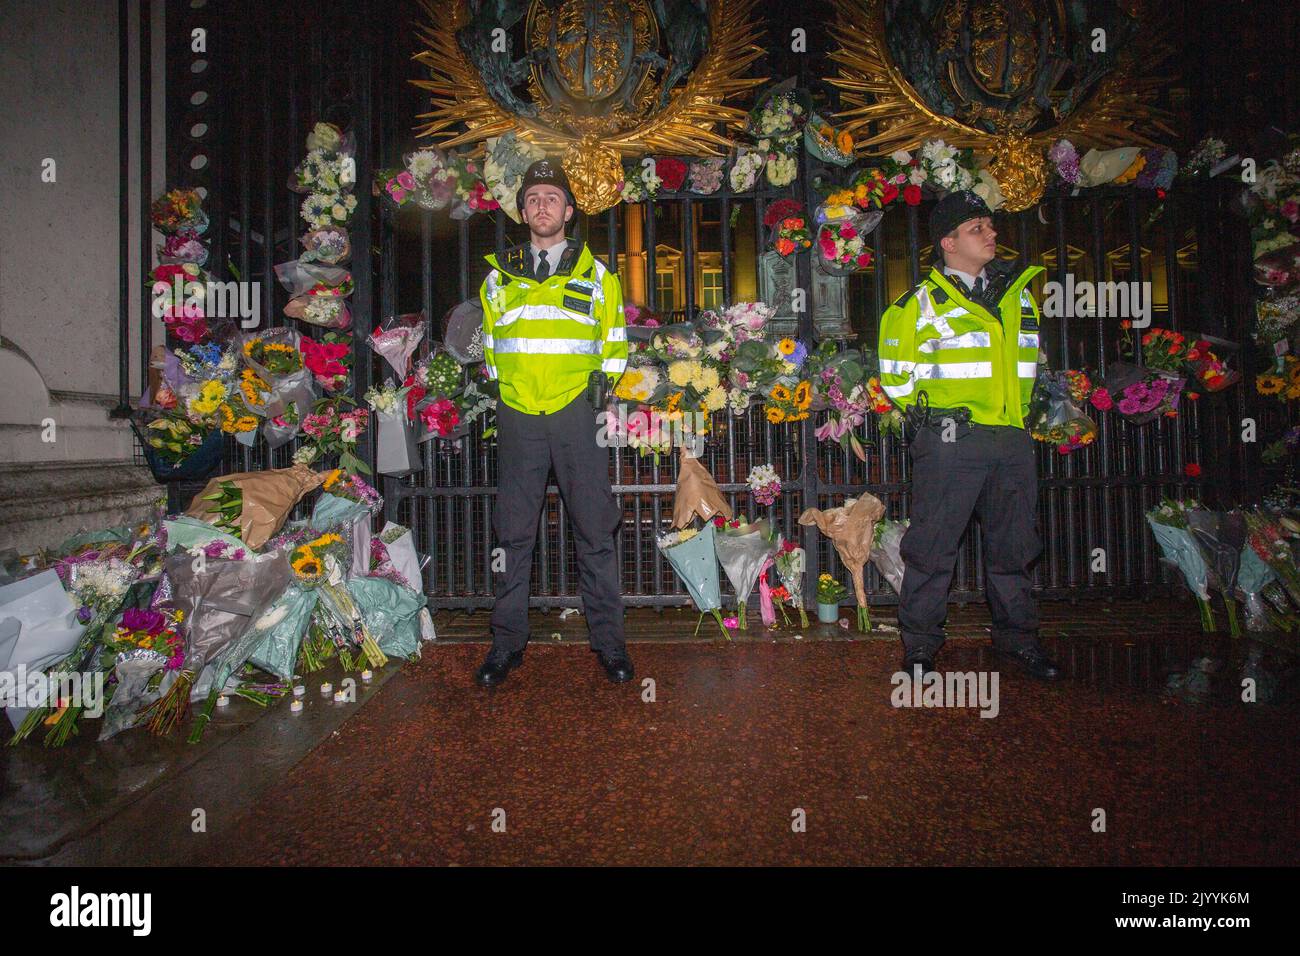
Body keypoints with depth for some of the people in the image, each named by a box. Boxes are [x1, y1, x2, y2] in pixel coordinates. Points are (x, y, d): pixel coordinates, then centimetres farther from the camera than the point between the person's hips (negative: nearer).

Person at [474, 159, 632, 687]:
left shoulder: (596, 275, 10)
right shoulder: (500, 274, 14)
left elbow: (614, 343, 13)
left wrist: (600, 387, 0)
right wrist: (499, 387, 10)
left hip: (576, 411, -1)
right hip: (517, 415, 2)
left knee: (594, 531, 2)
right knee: (513, 533, 5)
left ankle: (608, 639, 13)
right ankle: (508, 641, 16)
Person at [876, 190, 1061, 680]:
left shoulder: (1018, 293, 15)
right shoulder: (922, 302, -2)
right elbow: (895, 370, 2)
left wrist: (1018, 413, 19)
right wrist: (924, 413, 2)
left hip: (1012, 438, 6)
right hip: (950, 440, -5)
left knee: (1013, 543, 13)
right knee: (933, 545, -1)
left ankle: (1017, 639, 28)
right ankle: (919, 645, 11)